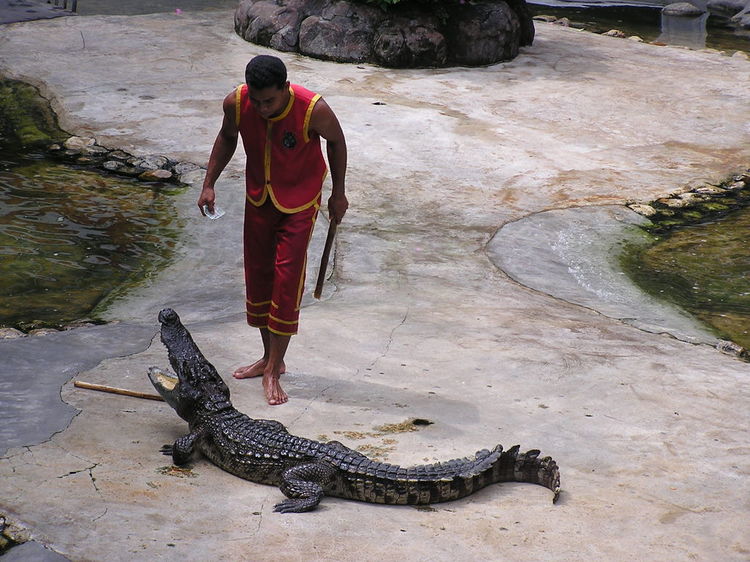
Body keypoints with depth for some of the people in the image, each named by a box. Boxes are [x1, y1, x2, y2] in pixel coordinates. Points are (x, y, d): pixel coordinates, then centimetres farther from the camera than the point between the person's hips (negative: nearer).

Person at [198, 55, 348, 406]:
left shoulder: (313, 109, -30)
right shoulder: (236, 103, -21)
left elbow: (336, 141, -9)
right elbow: (227, 138, 3)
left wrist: (338, 193, 0)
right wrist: (209, 184, -2)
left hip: (299, 201, -4)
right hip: (258, 197, 4)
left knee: (287, 279, -9)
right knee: (257, 274, 11)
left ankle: (273, 370, -2)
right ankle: (270, 357, 27)